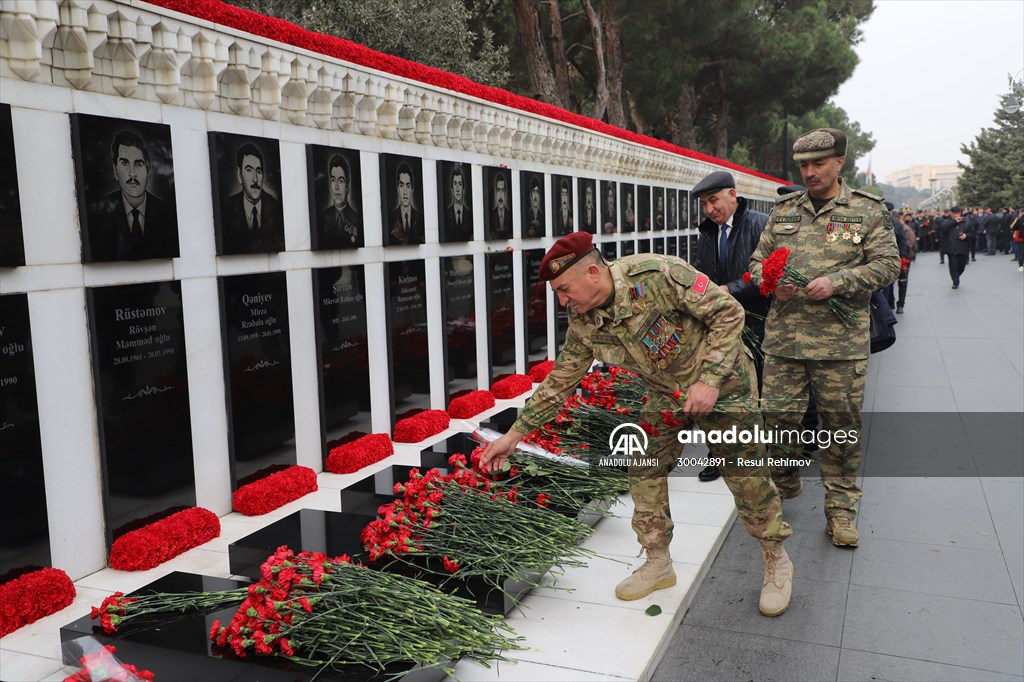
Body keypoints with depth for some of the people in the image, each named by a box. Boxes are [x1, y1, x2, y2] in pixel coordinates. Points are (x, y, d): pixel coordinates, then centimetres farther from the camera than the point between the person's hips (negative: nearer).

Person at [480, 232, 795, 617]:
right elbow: (560, 381, -3)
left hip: (721, 383, -5)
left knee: (747, 477, 2)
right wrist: (515, 433, -3)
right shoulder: (583, 323, -12)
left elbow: (728, 312, -23)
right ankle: (658, 564, 20)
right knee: (644, 471, 0)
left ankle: (777, 563, 25)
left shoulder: (658, 275, -31)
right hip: (666, 394, 5)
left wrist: (710, 381, -28)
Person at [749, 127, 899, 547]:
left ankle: (840, 508, 20)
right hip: (783, 336, 3)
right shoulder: (783, 211, 13)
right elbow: (758, 258, 17)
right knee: (778, 415, 6)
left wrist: (837, 282, -16)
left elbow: (886, 264, -1)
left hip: (841, 340, -2)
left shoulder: (867, 211, 4)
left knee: (841, 424, 5)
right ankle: (784, 487, 31)